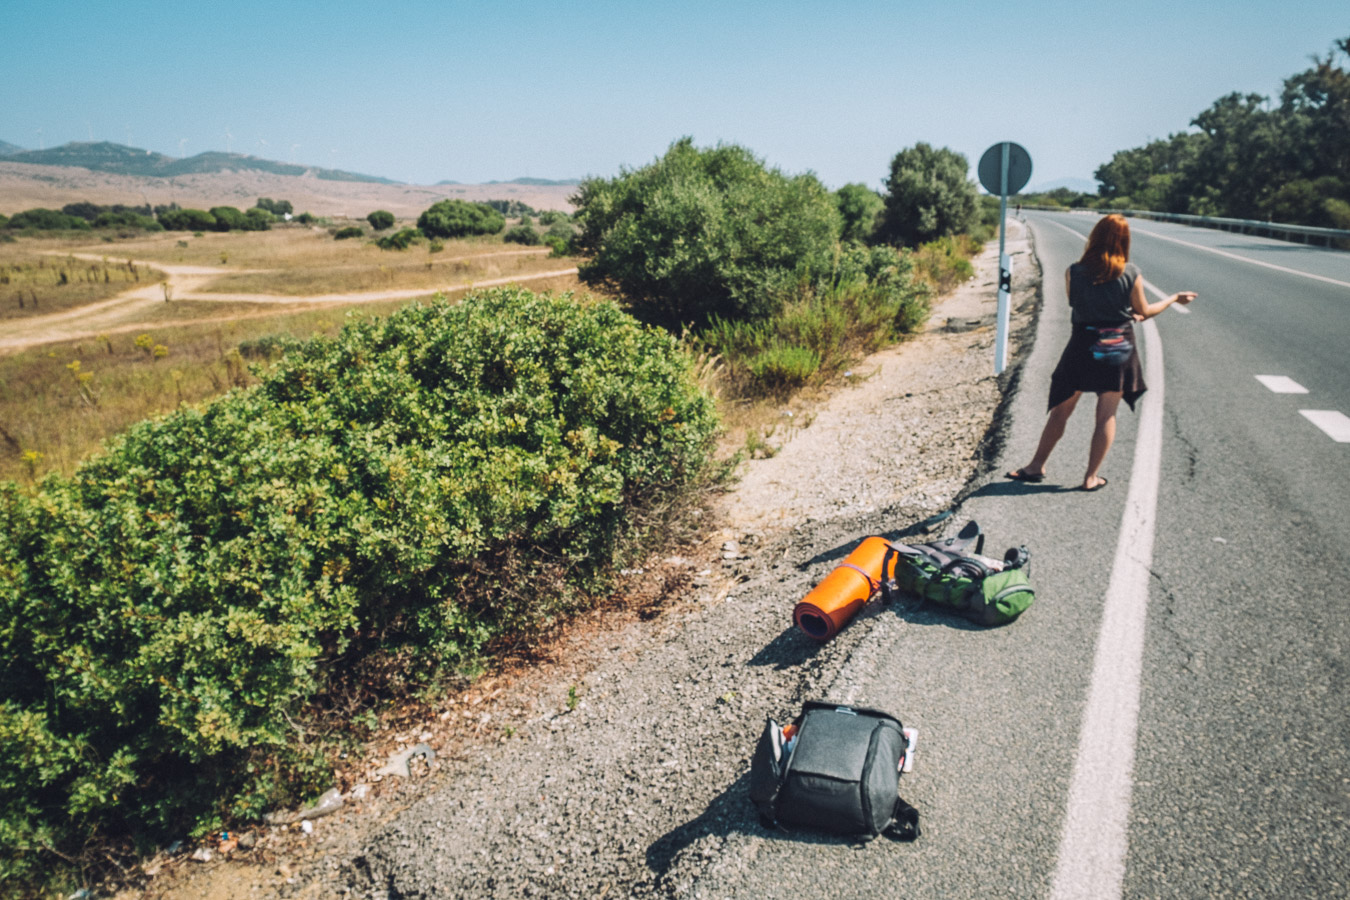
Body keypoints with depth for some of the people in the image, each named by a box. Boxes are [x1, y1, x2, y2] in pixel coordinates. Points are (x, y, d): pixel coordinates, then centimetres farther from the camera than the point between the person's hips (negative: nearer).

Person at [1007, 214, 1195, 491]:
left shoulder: (1074, 272, -6)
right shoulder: (1131, 274, -7)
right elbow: (1144, 312, 2)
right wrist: (1175, 298, 20)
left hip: (1082, 347, 0)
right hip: (1119, 351, 0)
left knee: (1060, 411, 10)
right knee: (1107, 415, 9)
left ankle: (1037, 466, 16)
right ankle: (1091, 477, 12)